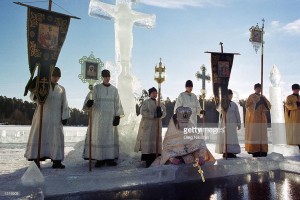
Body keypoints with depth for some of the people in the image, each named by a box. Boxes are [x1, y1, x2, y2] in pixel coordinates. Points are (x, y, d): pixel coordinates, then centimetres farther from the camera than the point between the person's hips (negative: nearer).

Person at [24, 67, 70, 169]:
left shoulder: (61, 89, 13)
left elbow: (64, 104, 10)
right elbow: (35, 97, -7)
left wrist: (65, 117, 0)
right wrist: (34, 93, -31)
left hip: (56, 118, 2)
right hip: (42, 116, -2)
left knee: (56, 138, -1)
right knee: (39, 137, -3)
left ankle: (56, 161, 1)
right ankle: (36, 160, 0)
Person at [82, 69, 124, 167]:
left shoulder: (114, 89, 9)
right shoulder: (96, 88, 3)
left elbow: (117, 103, 7)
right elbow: (90, 98, -7)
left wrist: (117, 116, -3)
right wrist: (88, 103, -31)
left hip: (110, 117, 2)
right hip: (98, 116, -2)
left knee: (110, 136, 2)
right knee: (98, 136, -3)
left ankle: (109, 158, 9)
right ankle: (99, 159, 2)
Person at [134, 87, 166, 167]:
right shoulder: (146, 102, -1)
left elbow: (164, 112, 10)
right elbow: (143, 112, -12)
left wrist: (160, 114, -14)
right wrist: (154, 115, -18)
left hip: (157, 125, 6)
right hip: (148, 125, -5)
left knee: (156, 141, 4)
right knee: (147, 143, -8)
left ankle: (153, 160, 12)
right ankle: (147, 161, -4)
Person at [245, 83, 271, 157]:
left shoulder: (263, 97, 14)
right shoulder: (251, 97, -3)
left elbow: (269, 106, 7)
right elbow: (247, 106, -13)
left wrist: (264, 101, -12)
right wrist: (257, 103, -20)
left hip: (261, 118, 6)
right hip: (253, 118, -6)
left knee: (262, 134, 3)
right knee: (254, 134, -7)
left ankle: (262, 151, 6)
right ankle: (254, 151, -5)